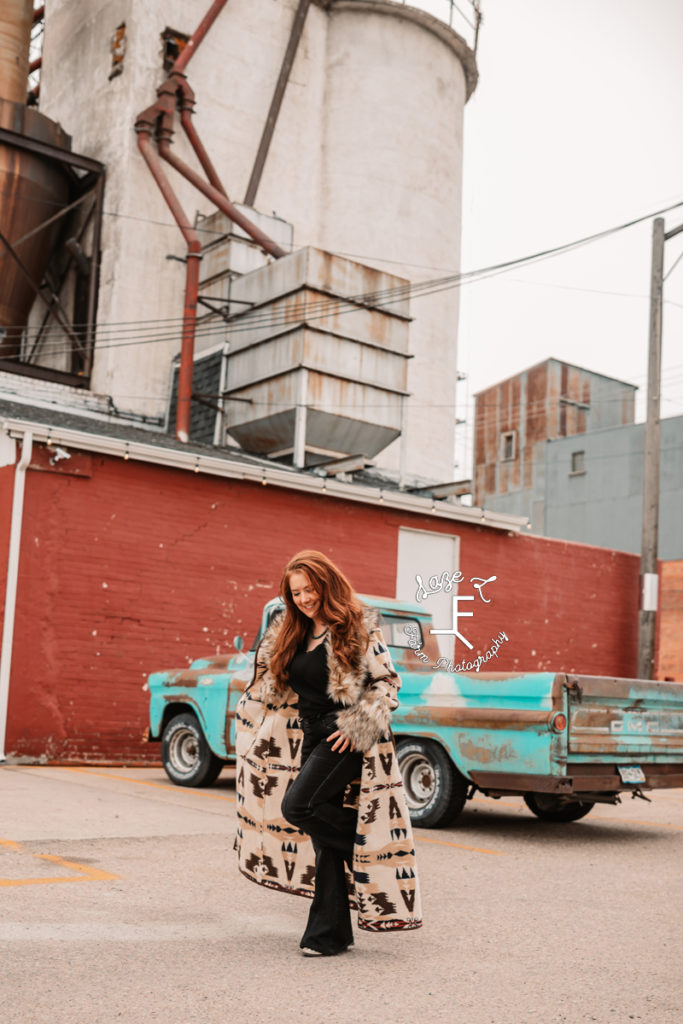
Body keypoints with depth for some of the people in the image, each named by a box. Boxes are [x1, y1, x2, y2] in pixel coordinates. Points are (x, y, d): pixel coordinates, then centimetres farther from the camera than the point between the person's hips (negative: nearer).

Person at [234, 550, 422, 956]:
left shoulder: (358, 628, -6)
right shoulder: (291, 635, 13)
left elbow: (388, 681, -8)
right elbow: (273, 687, 25)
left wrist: (357, 725, -16)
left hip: (348, 739, -6)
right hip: (312, 739, 6)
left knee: (298, 806, -21)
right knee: (325, 837, 6)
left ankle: (365, 851, 0)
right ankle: (330, 934, 11)